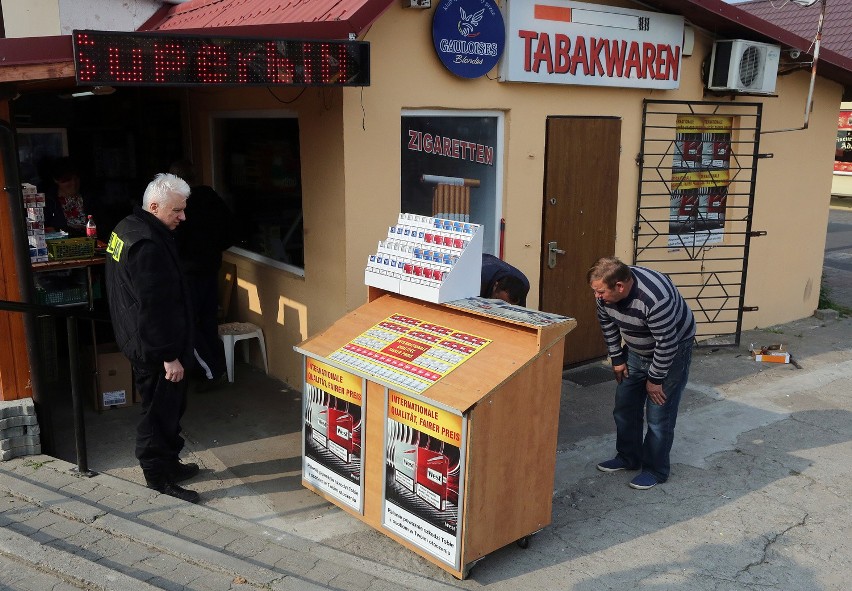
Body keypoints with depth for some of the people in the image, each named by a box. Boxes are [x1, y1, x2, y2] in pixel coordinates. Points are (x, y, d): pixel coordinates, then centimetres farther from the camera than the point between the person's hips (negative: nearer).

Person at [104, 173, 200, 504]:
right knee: (161, 411, 3)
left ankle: (168, 463, 35)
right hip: (155, 348, -10)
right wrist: (169, 356, -21)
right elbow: (154, 308, -27)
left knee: (166, 408, 21)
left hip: (139, 340, 10)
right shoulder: (147, 246, -26)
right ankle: (159, 476, 17)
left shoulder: (127, 228, 8)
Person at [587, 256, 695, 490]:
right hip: (636, 350, 7)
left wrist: (655, 379, -19)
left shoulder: (655, 298, -40)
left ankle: (656, 470, 13)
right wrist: (617, 359, 4)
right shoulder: (607, 292, -19)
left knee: (658, 415, -4)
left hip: (673, 350, -7)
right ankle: (628, 457, 28)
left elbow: (666, 343, -30)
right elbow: (607, 323, 0)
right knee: (624, 406, 11)